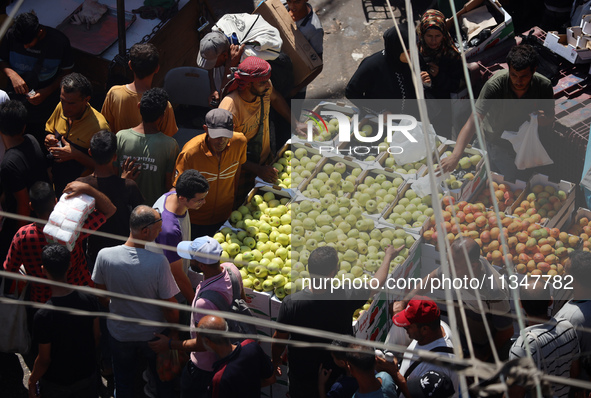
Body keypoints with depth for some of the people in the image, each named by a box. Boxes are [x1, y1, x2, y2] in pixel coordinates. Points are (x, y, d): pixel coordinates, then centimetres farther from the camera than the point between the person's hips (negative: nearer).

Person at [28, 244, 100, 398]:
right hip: (87, 373, 3)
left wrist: (32, 381, -2)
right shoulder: (89, 299, -19)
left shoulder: (43, 316, -32)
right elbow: (96, 336, -3)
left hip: (56, 383, -3)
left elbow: (44, 360, -21)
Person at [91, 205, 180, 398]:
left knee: (123, 381, 27)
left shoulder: (105, 256, -25)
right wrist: (174, 330, -1)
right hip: (153, 333, -2)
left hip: (120, 333, 2)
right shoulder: (158, 262, -32)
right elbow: (169, 305, -21)